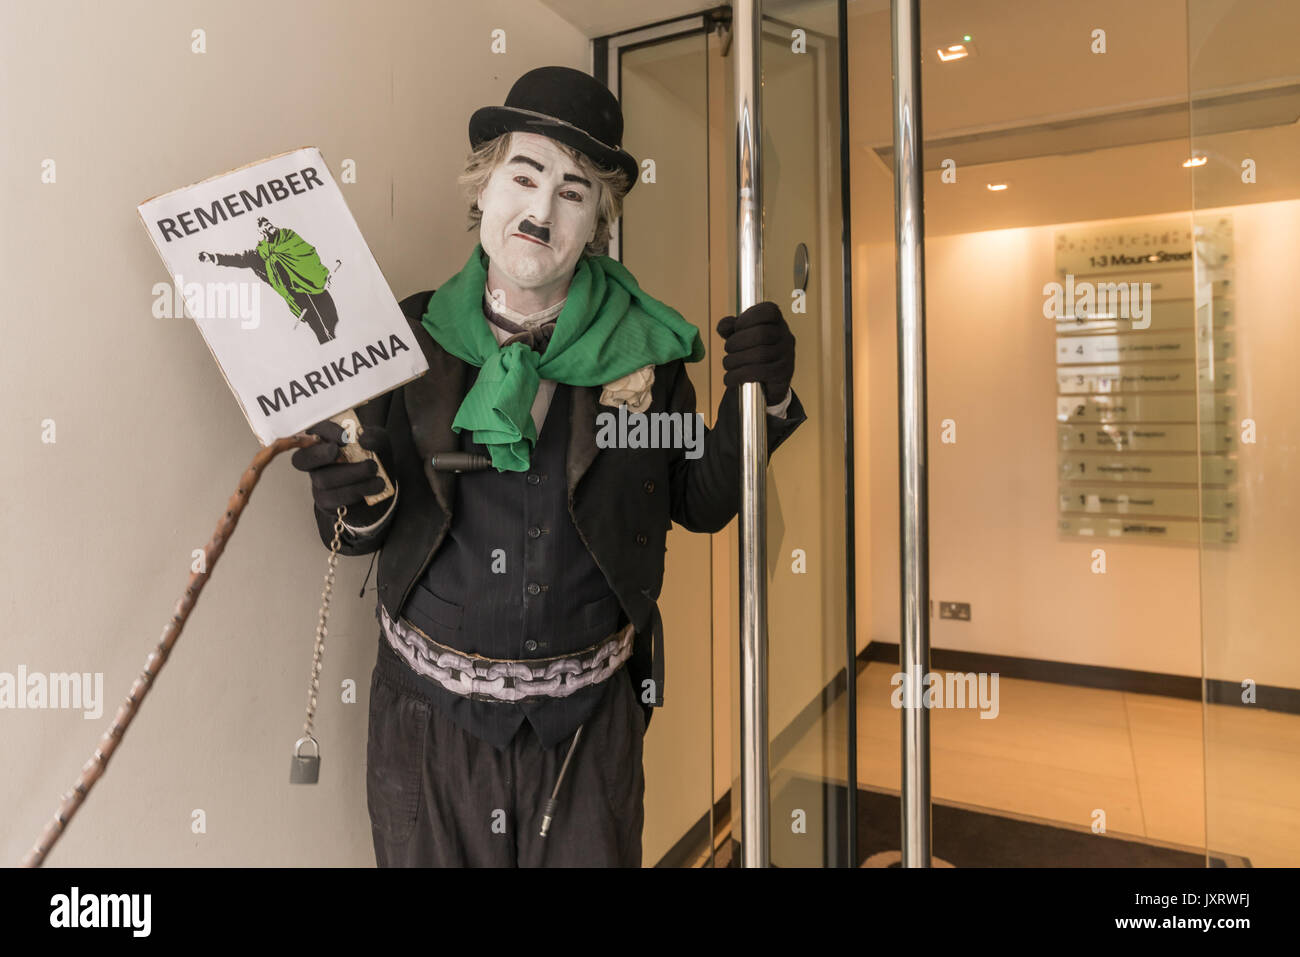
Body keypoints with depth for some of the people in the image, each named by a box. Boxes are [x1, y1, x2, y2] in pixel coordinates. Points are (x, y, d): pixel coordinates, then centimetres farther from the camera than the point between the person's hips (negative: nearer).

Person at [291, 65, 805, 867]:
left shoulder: (643, 349, -5)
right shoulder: (409, 337, -5)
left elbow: (703, 503, 2)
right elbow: (367, 531, 2)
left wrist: (759, 398, -12)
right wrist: (355, 498, -21)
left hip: (589, 722, 0)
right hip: (430, 717, 1)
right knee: (427, 857, 21)